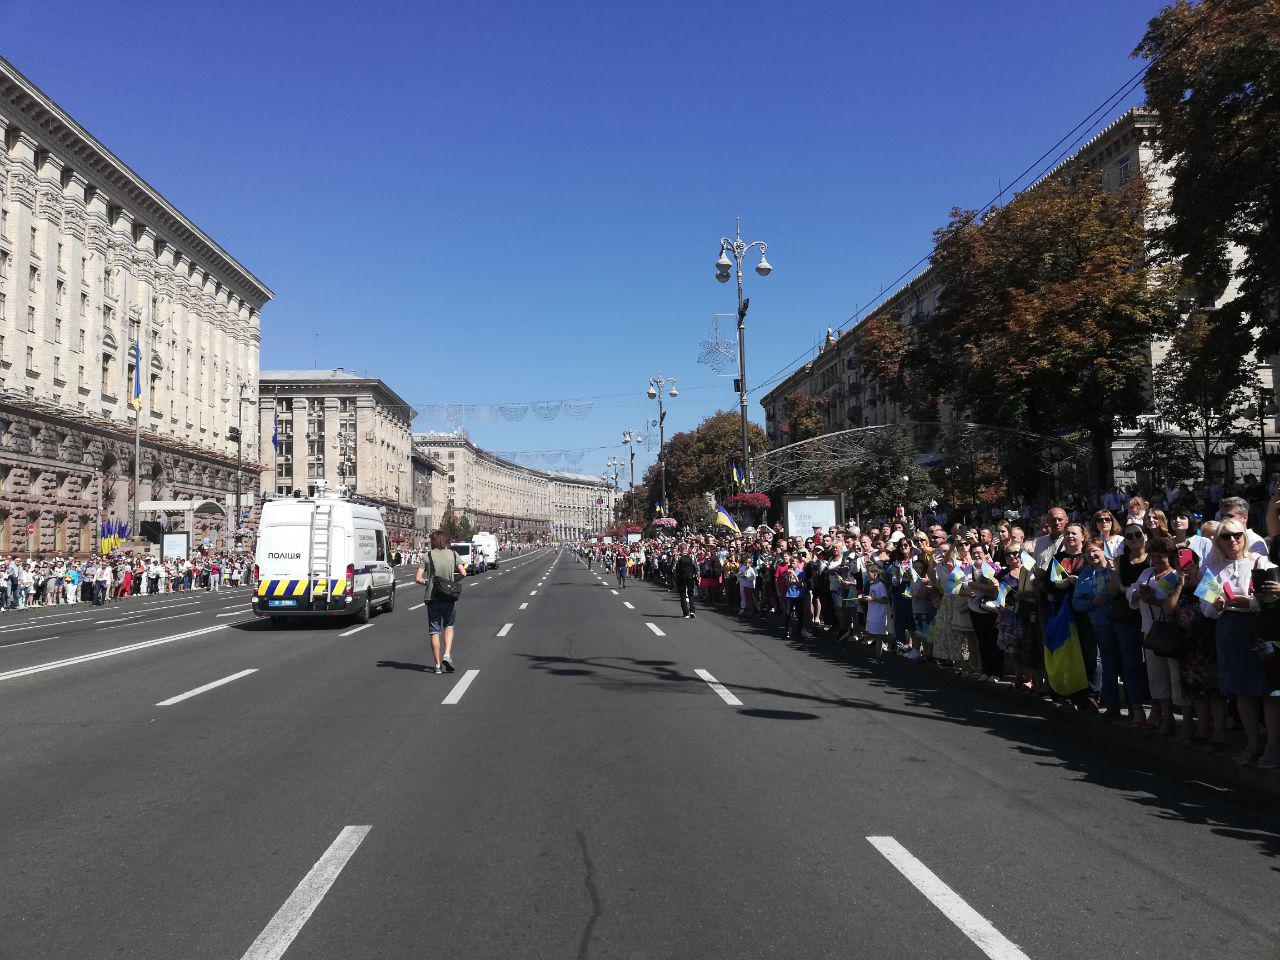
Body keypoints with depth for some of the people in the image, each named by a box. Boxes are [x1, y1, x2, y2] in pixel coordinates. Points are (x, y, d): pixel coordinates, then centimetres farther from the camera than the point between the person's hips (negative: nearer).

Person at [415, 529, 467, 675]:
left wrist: (427, 582, 11)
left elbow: (418, 578, -9)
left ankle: (438, 665, 8)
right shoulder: (453, 555, 2)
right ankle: (447, 655, 0)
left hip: (433, 598, -1)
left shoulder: (427, 556, -3)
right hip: (449, 597, 1)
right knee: (449, 626, 20)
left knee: (434, 631, 6)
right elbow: (463, 573, -7)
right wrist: (452, 581, 10)